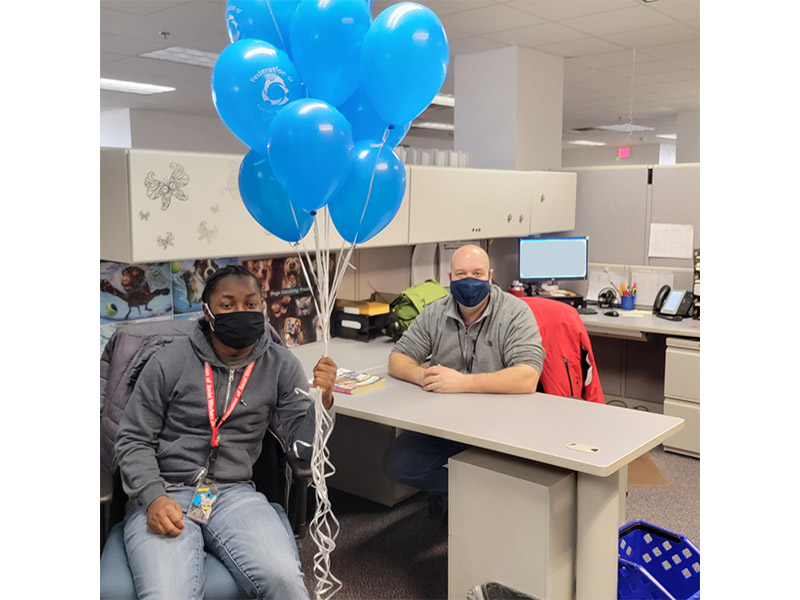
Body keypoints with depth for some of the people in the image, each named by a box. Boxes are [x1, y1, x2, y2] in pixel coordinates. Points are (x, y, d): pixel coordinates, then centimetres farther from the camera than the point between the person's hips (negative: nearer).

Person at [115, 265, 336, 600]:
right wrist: (152, 498, -11)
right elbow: (133, 440, 5)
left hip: (235, 493, 1)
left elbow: (303, 445, 1)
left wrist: (322, 401, -19)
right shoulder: (170, 362, 0)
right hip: (164, 497, -1)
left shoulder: (280, 365, 3)